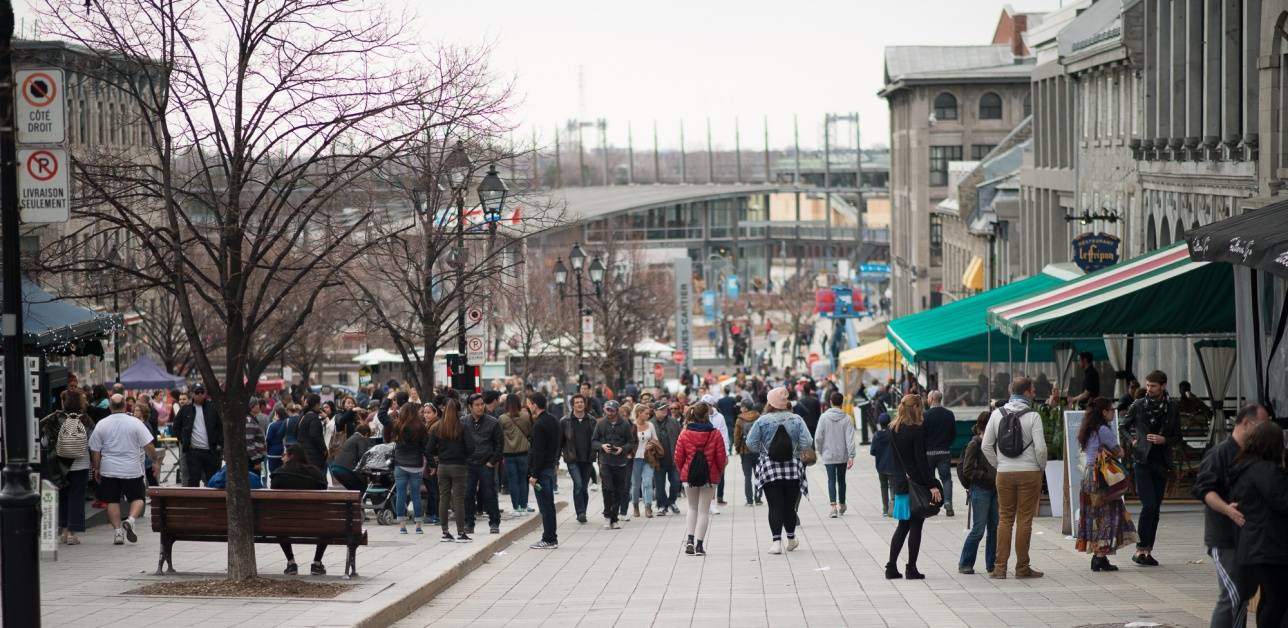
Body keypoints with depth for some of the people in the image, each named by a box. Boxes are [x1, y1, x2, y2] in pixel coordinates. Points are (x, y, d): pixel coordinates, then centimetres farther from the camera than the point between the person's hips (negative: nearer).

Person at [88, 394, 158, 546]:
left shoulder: (101, 424, -1)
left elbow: (95, 450, 3)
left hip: (109, 470, 1)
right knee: (137, 498, 11)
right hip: (132, 470, -1)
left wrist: (96, 469, 15)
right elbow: (149, 447, -7)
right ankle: (130, 520, -13)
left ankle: (117, 531, 5)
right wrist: (155, 459, 10)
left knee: (113, 501, 9)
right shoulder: (135, 423, -6)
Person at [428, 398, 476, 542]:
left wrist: (434, 465, 13)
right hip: (459, 466, -3)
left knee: (443, 499, 9)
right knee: (459, 499, 0)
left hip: (442, 466, 3)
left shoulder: (437, 428, -1)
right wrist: (465, 457, 7)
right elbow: (470, 447, -12)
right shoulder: (462, 428, -10)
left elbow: (431, 449, 0)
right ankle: (460, 533, 1)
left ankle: (445, 532, 11)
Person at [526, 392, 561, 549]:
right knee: (549, 504, 14)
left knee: (545, 505, -5)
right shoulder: (553, 420, 11)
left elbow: (538, 452, -20)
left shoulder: (539, 424, -18)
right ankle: (552, 538, 18)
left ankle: (548, 539, -3)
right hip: (550, 466, 9)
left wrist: (534, 474, -18)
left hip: (542, 468, -9)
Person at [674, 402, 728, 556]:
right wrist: (719, 473, 10)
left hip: (689, 476, 2)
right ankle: (699, 545, 3)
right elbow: (721, 458, -7)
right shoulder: (715, 434, -10)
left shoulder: (684, 434, -5)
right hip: (710, 477, -2)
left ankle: (689, 539, 3)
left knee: (693, 508, 19)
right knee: (704, 510, 6)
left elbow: (678, 458, -2)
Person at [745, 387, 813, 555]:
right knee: (790, 506, 13)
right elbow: (807, 443, -6)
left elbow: (751, 443, -6)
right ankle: (791, 539, 27)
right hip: (793, 468, 2)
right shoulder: (797, 420, -1)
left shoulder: (762, 421, -5)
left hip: (769, 467, -2)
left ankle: (777, 541, -13)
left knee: (775, 506, -2)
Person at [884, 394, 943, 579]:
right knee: (916, 526, 2)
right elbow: (921, 460, -17)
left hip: (900, 482, 7)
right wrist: (932, 485, -17)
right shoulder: (917, 430, -14)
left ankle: (891, 568, 11)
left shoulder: (894, 430, 8)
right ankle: (911, 569, 3)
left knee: (903, 526, 14)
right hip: (917, 483, -7)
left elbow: (896, 456, 11)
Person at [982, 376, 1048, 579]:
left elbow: (986, 445, 3)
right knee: (1024, 520, 2)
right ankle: (1022, 567, 6)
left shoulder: (997, 414, 3)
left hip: (1004, 473, 3)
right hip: (1029, 472, -3)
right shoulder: (1032, 416, -9)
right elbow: (1041, 448, -14)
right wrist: (1042, 467, 4)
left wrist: (998, 465, 13)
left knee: (1005, 519, 9)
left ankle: (1000, 566, 5)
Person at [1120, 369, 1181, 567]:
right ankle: (1140, 549, -7)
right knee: (1149, 505, -13)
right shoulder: (1138, 406, 1)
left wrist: (1164, 440, -10)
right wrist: (1131, 441, 1)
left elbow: (1178, 436, 9)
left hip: (1161, 462, 3)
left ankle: (1148, 550, 12)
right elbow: (1124, 427, 16)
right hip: (1142, 461, -3)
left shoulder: (1172, 407, 4)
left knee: (1155, 508, 5)